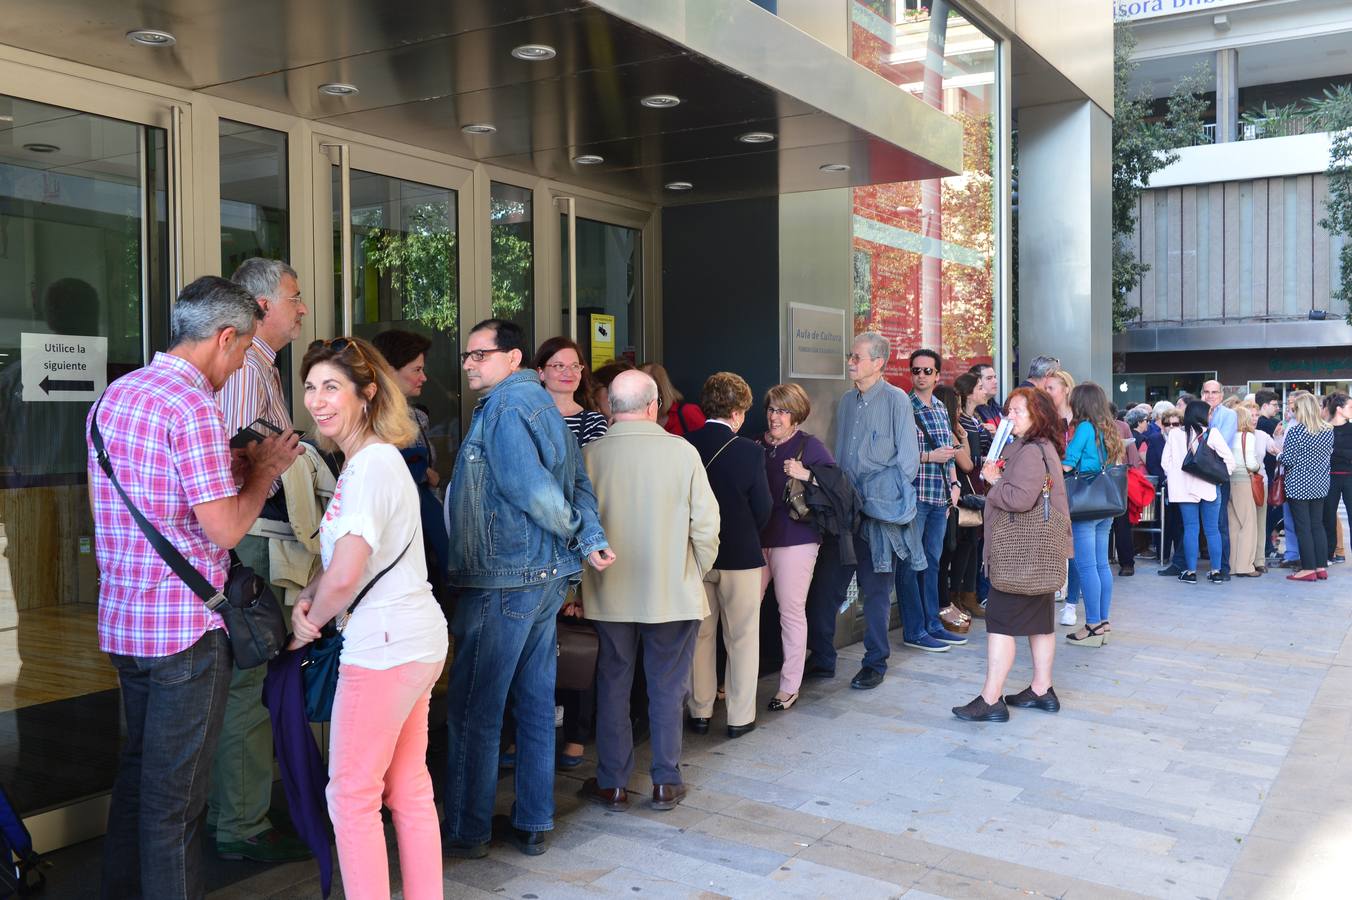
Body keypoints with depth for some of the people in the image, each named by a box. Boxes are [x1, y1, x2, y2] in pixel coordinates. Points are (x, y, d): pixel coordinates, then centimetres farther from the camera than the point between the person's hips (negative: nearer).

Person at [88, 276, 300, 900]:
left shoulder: (115, 394, 10)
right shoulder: (193, 405, -18)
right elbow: (225, 528, -21)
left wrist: (235, 466, 15)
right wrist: (263, 471, -4)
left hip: (122, 617, 9)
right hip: (185, 623, -9)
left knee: (138, 768, 22)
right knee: (175, 789, 2)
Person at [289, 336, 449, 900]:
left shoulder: (370, 467, -18)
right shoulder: (370, 459, 15)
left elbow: (344, 576, -25)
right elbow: (342, 554, 21)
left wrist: (307, 628, -6)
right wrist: (307, 598, 1)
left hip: (385, 646, -10)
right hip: (416, 640, 10)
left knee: (352, 795, 1)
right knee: (409, 789, 16)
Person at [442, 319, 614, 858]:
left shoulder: (505, 408, -13)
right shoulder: (540, 402, 14)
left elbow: (532, 491, -22)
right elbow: (579, 482, 10)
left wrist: (574, 530, -6)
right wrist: (591, 539, -1)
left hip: (501, 582, -9)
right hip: (548, 579, 9)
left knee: (474, 711, 2)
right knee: (535, 703, 13)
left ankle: (468, 832, 12)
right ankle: (534, 824, 23)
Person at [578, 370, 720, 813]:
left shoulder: (590, 455, -9)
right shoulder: (682, 452, -11)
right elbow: (706, 523, -8)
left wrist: (580, 581, 11)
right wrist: (697, 572, 9)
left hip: (610, 594, 1)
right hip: (674, 592, 0)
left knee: (612, 687, 13)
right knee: (667, 689, 12)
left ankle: (612, 784, 22)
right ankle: (666, 783, 21)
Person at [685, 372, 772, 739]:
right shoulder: (748, 451, -15)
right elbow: (762, 510, -9)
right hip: (740, 556, -3)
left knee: (700, 635, 15)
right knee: (742, 638, 9)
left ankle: (699, 712, 24)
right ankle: (740, 716, 15)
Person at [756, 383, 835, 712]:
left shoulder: (809, 446, -2)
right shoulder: (756, 446, 9)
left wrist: (806, 475, -19)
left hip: (795, 540, -4)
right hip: (756, 538, 4)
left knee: (791, 612, 2)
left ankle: (789, 687, 14)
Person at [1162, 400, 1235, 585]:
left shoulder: (1174, 434, 0)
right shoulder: (1212, 433, -7)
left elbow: (1165, 461, 3)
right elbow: (1229, 460, -7)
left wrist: (1174, 477, 16)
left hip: (1184, 488, 1)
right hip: (1209, 487, -1)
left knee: (1190, 529, 5)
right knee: (1212, 530, 6)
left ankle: (1191, 571, 4)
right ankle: (1216, 571, 10)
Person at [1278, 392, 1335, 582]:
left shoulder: (1295, 431, -16)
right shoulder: (1328, 430, 2)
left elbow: (1288, 460, -16)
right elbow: (1329, 455, 12)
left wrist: (1279, 457, 4)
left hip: (1299, 485, -6)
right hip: (1320, 484, 6)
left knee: (1303, 527, -1)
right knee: (1318, 524, 12)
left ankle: (1309, 568, 1)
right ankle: (1321, 566, 13)